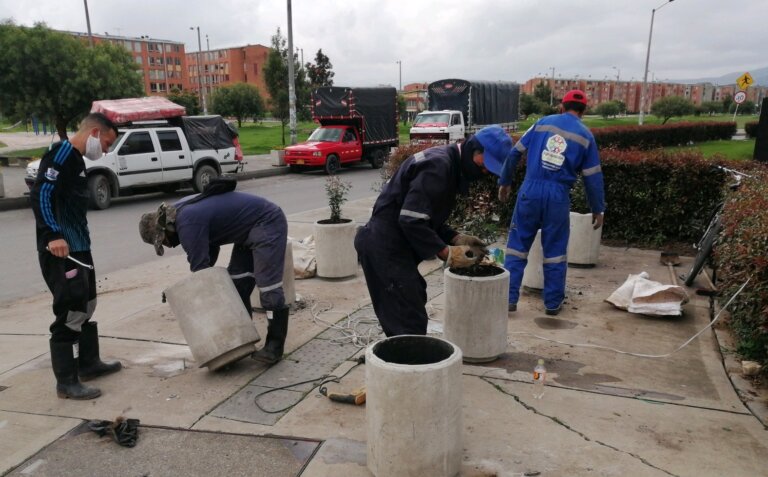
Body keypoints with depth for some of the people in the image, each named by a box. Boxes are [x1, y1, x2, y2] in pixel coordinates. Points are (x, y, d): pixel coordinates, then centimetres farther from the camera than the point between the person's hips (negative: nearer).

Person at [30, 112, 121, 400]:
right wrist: (53, 235, -32)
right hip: (60, 250, -11)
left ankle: (88, 363, 31)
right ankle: (66, 381, 1)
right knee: (70, 313, -7)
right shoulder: (61, 155, -12)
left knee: (86, 307, 18)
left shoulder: (76, 160, 17)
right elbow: (41, 195, -23)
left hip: (78, 247, 11)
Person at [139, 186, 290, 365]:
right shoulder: (180, 211, 8)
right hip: (250, 230, 11)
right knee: (237, 284, 10)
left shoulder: (187, 223, -24)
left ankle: (275, 347, -4)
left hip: (268, 223, -11)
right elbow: (209, 250, 14)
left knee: (268, 288, -12)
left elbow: (199, 265, -20)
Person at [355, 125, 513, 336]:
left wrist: (455, 239, 6)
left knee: (399, 320, 16)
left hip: (389, 244, 10)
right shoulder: (438, 165, -18)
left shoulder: (449, 165, 14)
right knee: (410, 324, -8)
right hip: (387, 246, -10)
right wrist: (446, 253, -18)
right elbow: (411, 221, -25)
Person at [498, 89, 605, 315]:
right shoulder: (585, 136, 6)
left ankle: (509, 298, 7)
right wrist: (598, 209, 13)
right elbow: (593, 177, 6)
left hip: (530, 190, 1)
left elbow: (515, 153, 8)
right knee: (555, 250, 11)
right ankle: (553, 303, 18)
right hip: (558, 196, 0)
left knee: (517, 244, 8)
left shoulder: (542, 123, 9)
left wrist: (505, 182, 17)